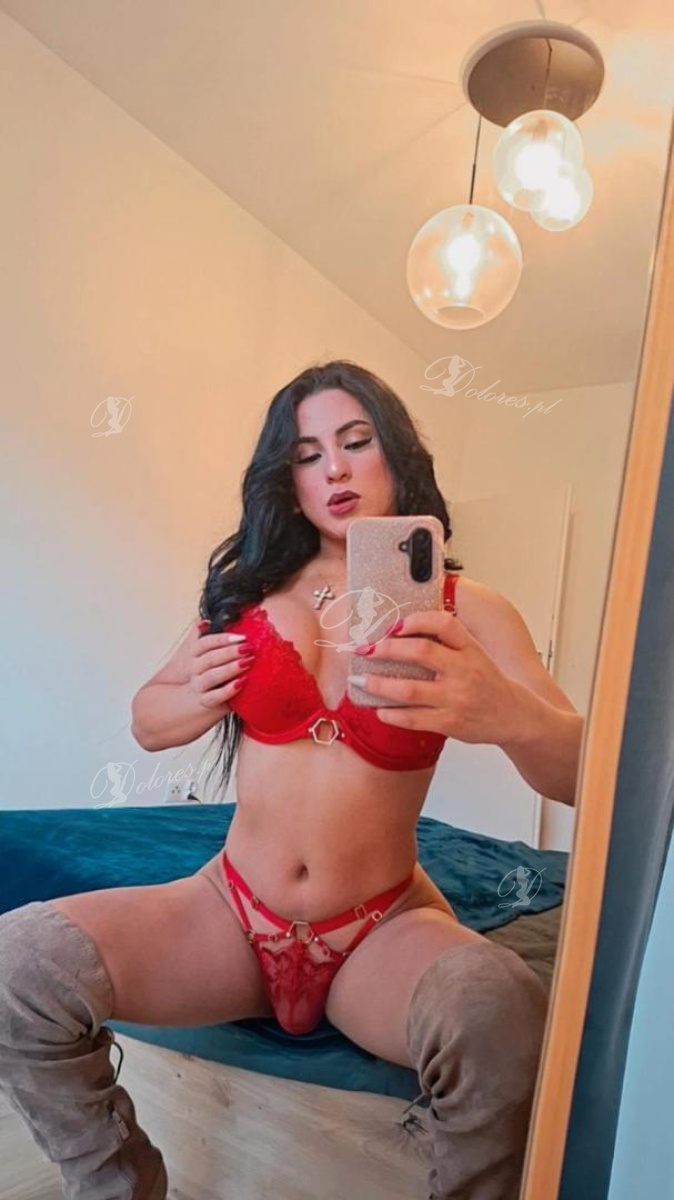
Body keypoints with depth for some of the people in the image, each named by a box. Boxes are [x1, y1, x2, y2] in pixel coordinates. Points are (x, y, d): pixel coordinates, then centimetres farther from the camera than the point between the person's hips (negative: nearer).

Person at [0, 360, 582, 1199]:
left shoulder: (467, 611, -3)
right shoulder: (250, 589, 5)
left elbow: (586, 777, -12)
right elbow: (147, 722, 13)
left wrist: (509, 714, -35)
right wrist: (204, 694, -10)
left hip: (384, 932, -2)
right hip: (231, 912, 3)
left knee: (501, 1014, -34)